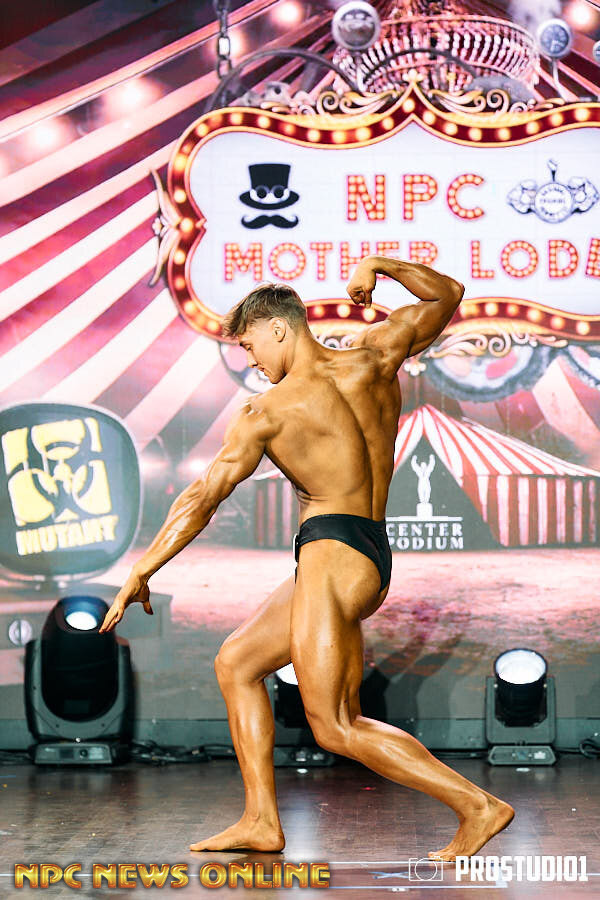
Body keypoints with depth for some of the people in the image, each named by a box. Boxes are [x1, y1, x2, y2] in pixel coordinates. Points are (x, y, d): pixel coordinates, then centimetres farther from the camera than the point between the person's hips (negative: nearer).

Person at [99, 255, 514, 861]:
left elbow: (201, 499, -4)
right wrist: (378, 266, 21)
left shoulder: (268, 411, -6)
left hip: (333, 552, -9)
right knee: (235, 664, 17)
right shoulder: (373, 357, 8)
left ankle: (478, 806, -11)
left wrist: (139, 574, 3)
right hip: (372, 558, 9)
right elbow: (447, 295, 21)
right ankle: (261, 821, 13)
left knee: (335, 729, -9)